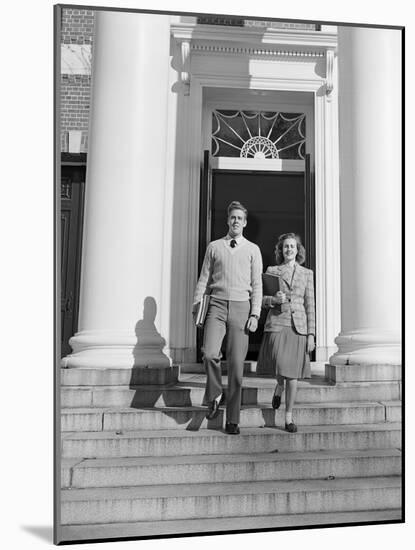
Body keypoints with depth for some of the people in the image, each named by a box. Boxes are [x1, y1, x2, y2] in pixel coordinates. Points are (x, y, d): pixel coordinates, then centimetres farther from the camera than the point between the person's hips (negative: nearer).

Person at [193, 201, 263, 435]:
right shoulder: (214, 247, 13)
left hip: (241, 306, 0)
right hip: (217, 304, 1)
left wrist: (255, 314, -4)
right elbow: (204, 279, 13)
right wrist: (196, 307, 5)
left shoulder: (253, 249, 11)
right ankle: (215, 394, 10)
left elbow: (257, 284, 6)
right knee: (210, 353, -20)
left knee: (237, 364, -1)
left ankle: (233, 420, 11)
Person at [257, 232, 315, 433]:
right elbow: (261, 298, 9)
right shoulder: (272, 271, 7)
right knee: (280, 365, -18)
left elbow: (310, 305, 7)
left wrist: (311, 334, 1)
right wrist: (273, 299, -14)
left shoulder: (307, 273, 10)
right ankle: (279, 386, 19)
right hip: (277, 323, -1)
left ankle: (289, 418, 13)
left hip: (298, 326, 1)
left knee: (293, 373, 1)